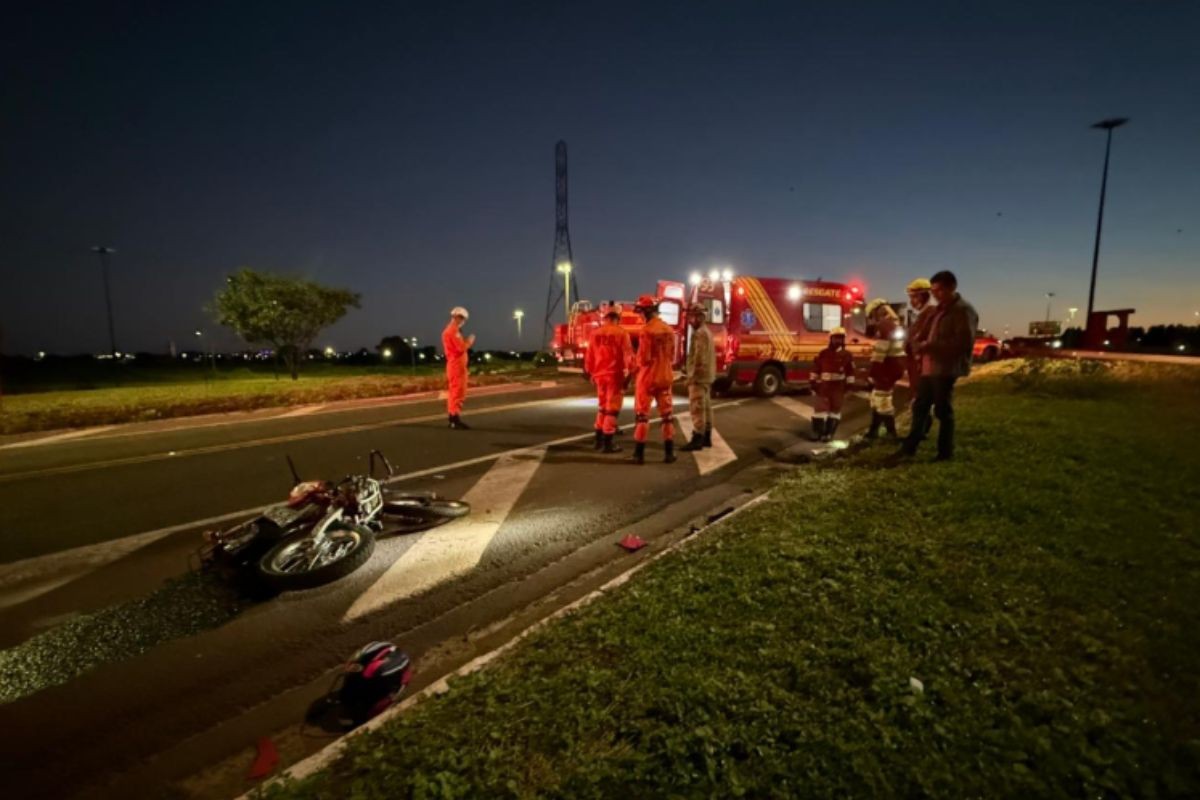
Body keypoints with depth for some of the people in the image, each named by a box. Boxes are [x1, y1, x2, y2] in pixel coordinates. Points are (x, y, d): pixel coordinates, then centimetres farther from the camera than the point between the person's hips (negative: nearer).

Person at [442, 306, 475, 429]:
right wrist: (469, 341, -5)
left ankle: (452, 419, 17)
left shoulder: (448, 330, 18)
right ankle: (456, 420, -12)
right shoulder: (453, 331, -15)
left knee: (453, 392, 12)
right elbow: (461, 348, -20)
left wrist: (465, 342, 10)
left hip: (453, 365, 11)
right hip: (457, 365, -11)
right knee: (458, 393, -11)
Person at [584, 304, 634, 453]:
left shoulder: (595, 333, 5)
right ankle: (607, 444, 2)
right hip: (615, 376, -5)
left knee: (602, 407, 19)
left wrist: (592, 373, 21)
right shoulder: (621, 333, -10)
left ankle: (599, 440, 24)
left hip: (600, 375, 5)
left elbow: (589, 356, 11)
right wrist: (630, 373, -3)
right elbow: (628, 356, -12)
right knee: (612, 409, 0)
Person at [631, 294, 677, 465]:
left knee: (642, 415, 3)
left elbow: (643, 358, -17)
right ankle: (669, 453, 15)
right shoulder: (669, 330, 5)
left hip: (648, 377, -6)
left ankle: (639, 454, 5)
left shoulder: (647, 330, -17)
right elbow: (672, 357, 12)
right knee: (666, 415, 11)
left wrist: (637, 364, 3)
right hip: (665, 377, 6)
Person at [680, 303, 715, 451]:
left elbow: (698, 357, -21)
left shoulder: (699, 333, -15)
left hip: (699, 376, -11)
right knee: (706, 407, 13)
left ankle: (697, 439, -10)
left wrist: (691, 376, -19)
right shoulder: (707, 332, 18)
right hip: (707, 376, 11)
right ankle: (706, 438, 19)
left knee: (697, 408, -10)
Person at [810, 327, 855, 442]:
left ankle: (828, 434, 13)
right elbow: (815, 369, 5)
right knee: (820, 409, 0)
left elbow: (850, 372, 1)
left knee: (835, 411, 6)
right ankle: (817, 432, 9)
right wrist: (814, 384, 2)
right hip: (824, 387, 0)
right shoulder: (823, 354, 2)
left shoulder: (847, 355, 0)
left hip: (839, 388, 0)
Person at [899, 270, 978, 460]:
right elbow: (925, 333, 24)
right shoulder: (939, 310, 19)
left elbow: (964, 342, -20)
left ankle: (945, 452, 11)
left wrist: (932, 346, -21)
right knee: (919, 407, 14)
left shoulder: (964, 310, -10)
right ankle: (910, 446, 24)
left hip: (946, 369, -9)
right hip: (929, 367, 9)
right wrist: (919, 344, 2)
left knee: (943, 411, -1)